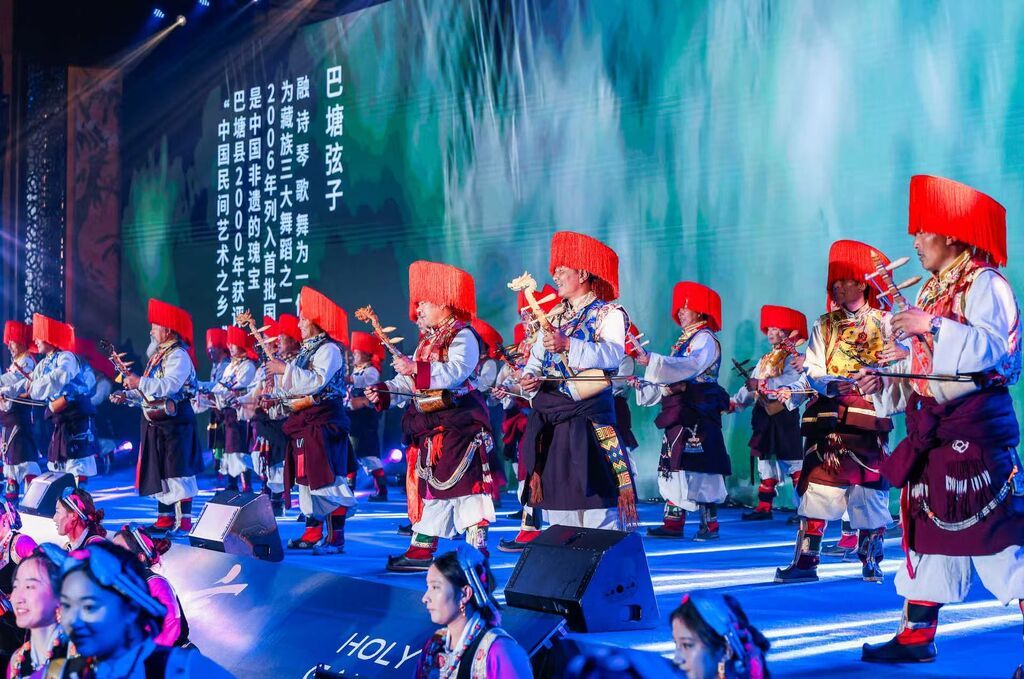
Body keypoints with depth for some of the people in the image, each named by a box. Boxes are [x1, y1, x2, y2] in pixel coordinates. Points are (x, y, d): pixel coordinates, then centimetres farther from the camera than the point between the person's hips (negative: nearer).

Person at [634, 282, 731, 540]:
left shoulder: (705, 339, -7)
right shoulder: (683, 341, 20)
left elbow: (691, 366, -25)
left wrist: (653, 361, -32)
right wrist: (643, 385, 9)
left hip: (698, 414, -9)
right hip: (679, 413, 9)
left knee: (699, 469, -8)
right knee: (673, 466, 7)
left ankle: (710, 523, -2)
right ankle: (673, 522, 10)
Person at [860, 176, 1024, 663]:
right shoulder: (932, 292, 17)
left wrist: (933, 327, -25)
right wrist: (883, 384, 5)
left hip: (974, 426, -9)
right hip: (932, 428, 9)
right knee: (925, 525, 12)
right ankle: (917, 636, 20)